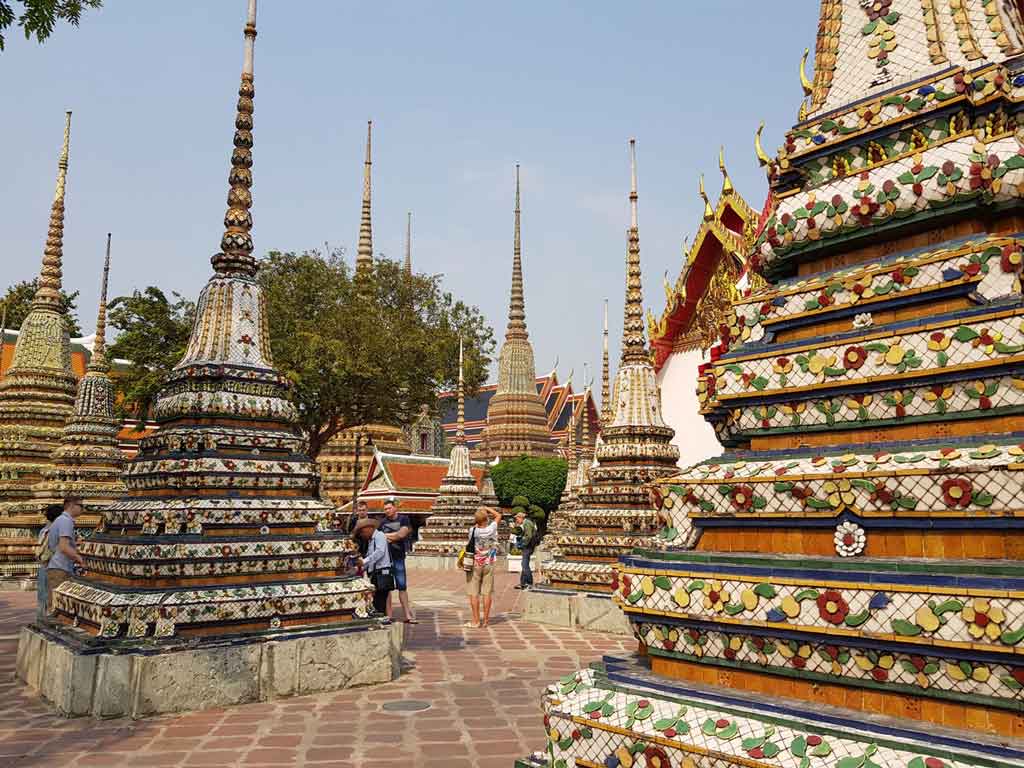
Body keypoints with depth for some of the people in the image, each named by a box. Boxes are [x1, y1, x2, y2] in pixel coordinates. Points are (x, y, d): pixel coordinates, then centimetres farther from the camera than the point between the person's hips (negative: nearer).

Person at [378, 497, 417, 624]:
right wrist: (395, 536, -9)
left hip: (398, 557, -2)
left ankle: (408, 615, 2)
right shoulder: (383, 522, 10)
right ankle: (389, 616, 7)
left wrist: (386, 535, -3)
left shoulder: (403, 519, 2)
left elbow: (401, 534, -12)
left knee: (402, 587, 0)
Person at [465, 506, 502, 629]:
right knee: (487, 593, 6)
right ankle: (485, 620, 10)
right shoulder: (491, 529, -8)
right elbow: (498, 516, 8)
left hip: (475, 564, -1)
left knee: (473, 593, 3)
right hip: (488, 565, 1)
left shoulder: (473, 530, -13)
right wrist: (487, 508, 14)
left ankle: (476, 621, 1)